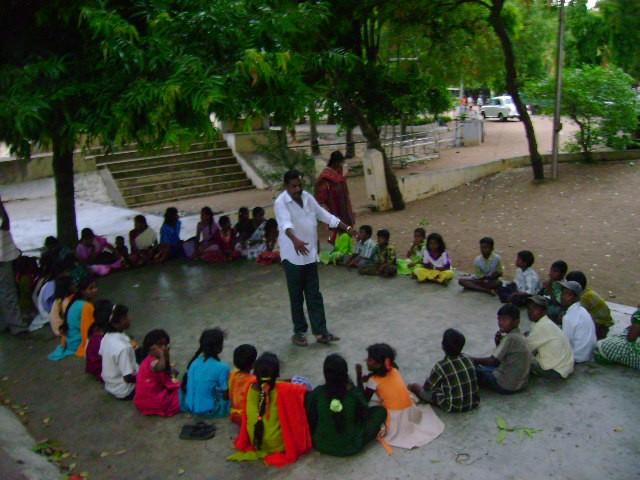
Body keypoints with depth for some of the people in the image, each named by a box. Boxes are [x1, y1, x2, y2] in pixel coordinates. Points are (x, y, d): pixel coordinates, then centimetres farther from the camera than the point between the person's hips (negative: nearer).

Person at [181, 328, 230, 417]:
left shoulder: (194, 361, -5)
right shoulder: (222, 367, -22)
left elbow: (185, 385, 7)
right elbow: (226, 395, -15)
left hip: (189, 406, 4)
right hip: (207, 410, -4)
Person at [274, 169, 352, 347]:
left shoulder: (308, 198, 6)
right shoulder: (281, 203, -16)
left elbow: (325, 215, 14)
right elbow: (286, 224, -35)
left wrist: (347, 228, 11)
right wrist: (295, 240, -54)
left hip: (310, 254, 6)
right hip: (293, 256, -6)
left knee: (314, 295, 10)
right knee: (296, 297, 5)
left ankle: (320, 332, 16)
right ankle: (299, 332, 19)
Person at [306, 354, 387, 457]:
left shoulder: (317, 393, -20)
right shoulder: (354, 393, -23)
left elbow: (310, 419, -7)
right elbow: (364, 412, -3)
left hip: (321, 445, 0)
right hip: (351, 447, 0)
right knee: (381, 410, 10)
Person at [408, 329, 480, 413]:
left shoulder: (441, 367, -21)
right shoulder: (467, 359, -5)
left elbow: (426, 388, -8)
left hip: (454, 407, -6)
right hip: (473, 403, 6)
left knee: (414, 386, 7)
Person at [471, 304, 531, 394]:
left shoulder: (510, 338, -22)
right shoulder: (519, 336, 7)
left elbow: (493, 361, -22)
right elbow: (499, 357, 14)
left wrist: (474, 360, -7)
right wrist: (498, 342, -2)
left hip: (507, 386, -10)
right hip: (520, 383, 10)